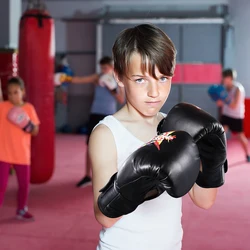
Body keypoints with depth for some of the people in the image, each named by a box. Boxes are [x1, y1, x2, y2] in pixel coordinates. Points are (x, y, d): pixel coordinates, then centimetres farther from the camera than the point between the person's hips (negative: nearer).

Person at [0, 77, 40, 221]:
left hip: (22, 154, 2)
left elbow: (36, 132, -1)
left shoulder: (29, 108, -2)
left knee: (24, 184, 13)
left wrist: (29, 126, -19)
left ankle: (22, 210, 33)